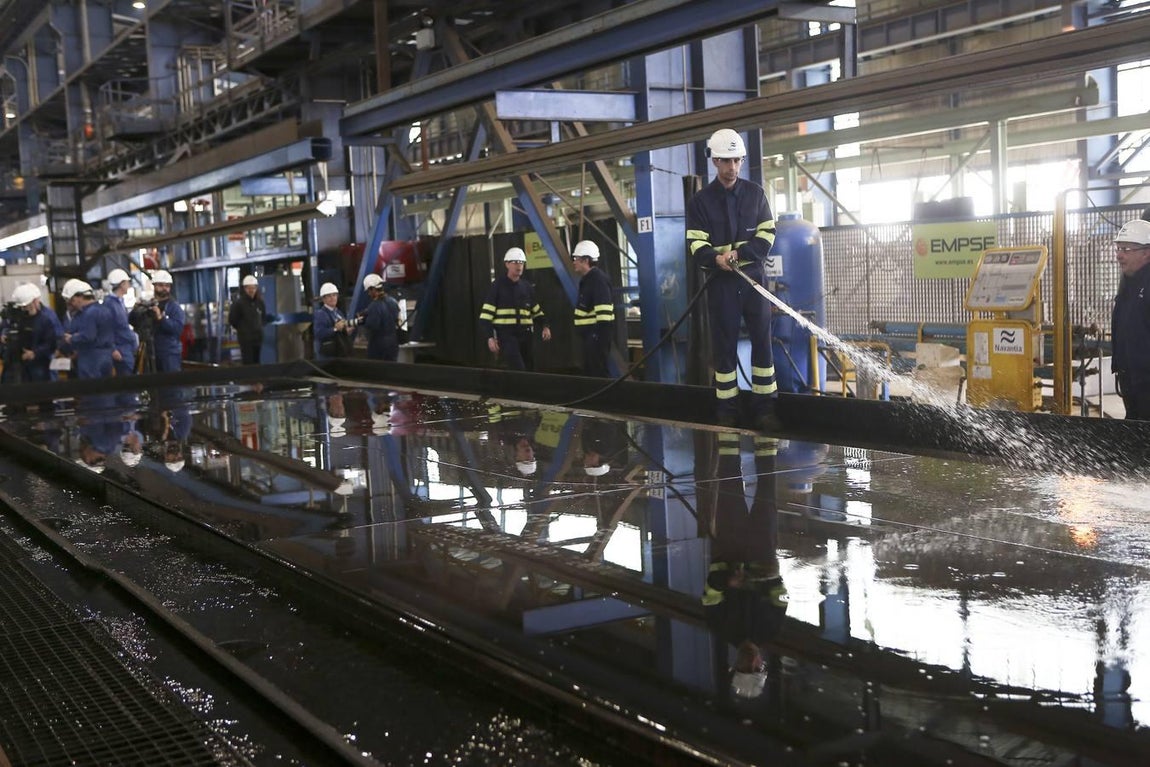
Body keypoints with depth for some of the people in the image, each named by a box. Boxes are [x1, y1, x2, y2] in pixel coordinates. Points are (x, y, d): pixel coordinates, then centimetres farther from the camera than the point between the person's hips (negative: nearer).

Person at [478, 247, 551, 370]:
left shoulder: (527, 287, 12)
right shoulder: (498, 286, -4)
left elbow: (536, 311, 20)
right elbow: (486, 315, -6)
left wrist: (544, 326, 2)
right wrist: (490, 337, -14)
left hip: (524, 335, 6)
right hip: (506, 335, -6)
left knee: (529, 369, 10)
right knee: (519, 371, -19)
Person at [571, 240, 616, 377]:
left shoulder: (598, 280, -17)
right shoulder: (587, 279, 15)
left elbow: (603, 311, -24)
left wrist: (602, 336, -27)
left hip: (597, 333, -11)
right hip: (590, 334, 11)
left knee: (599, 371, -11)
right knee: (589, 371, 15)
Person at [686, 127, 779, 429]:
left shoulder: (755, 193, 6)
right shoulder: (700, 201, 1)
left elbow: (767, 234, 1)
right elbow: (696, 245, -5)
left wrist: (740, 253, -16)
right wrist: (716, 259, -26)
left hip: (753, 278, 1)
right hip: (721, 282, -1)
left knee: (762, 340, -1)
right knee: (724, 345, 2)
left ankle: (764, 407, 4)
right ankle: (727, 409, 10)